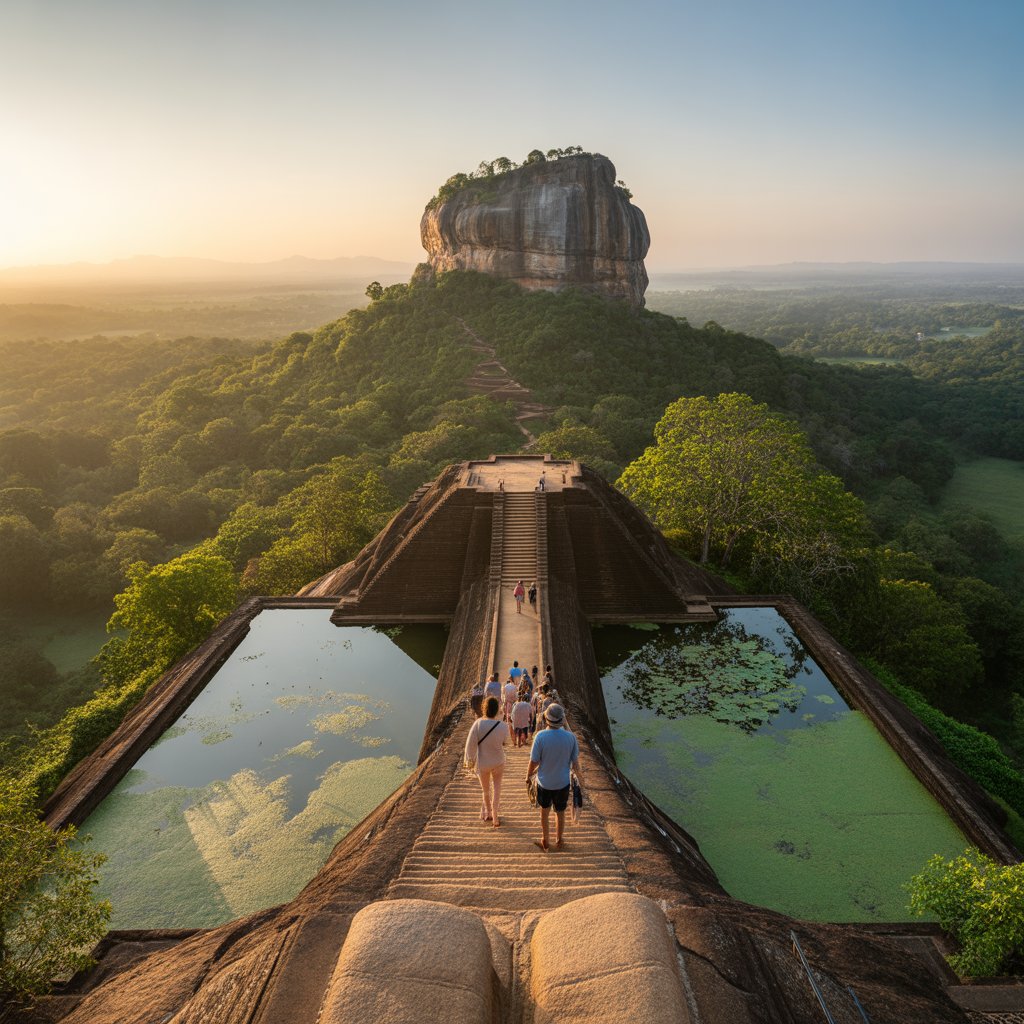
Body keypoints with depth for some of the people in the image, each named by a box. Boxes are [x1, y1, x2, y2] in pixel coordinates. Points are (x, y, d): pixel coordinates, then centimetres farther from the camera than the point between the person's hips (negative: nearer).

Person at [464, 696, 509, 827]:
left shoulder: (478, 724, -26)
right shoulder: (503, 726, -21)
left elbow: (471, 744, -19)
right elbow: (505, 741, -2)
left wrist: (469, 760, -5)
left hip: (483, 763, 0)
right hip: (498, 762, 0)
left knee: (486, 790, 23)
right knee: (496, 788, 21)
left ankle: (488, 814, 42)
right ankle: (495, 818, 22)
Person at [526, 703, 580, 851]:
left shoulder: (541, 736, -24)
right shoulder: (570, 737, -18)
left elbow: (534, 761, -16)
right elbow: (575, 761, -7)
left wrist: (528, 775, 3)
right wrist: (576, 774, 13)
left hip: (544, 782, -1)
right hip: (563, 782, 1)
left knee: (545, 811, 23)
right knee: (560, 812, 22)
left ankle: (545, 841, 36)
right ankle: (559, 841, 38)